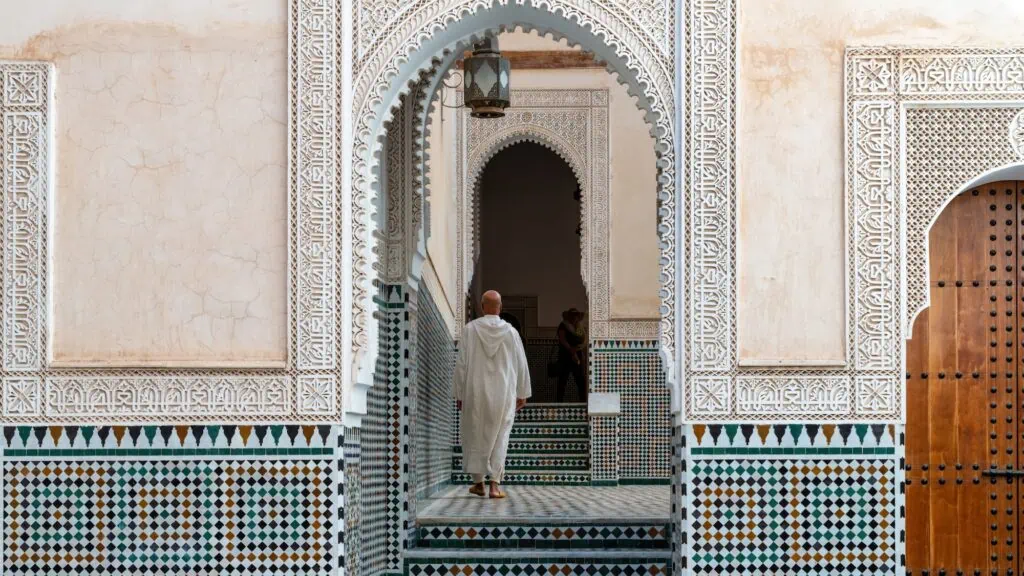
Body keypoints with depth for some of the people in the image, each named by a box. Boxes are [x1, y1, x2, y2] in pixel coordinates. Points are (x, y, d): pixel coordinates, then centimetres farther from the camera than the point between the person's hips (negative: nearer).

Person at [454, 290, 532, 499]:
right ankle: (495, 484, -3)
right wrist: (522, 393, 13)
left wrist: (459, 393, 2)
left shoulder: (470, 329, -6)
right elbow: (521, 364, 3)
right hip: (503, 393, 0)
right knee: (499, 437, 6)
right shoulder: (510, 331, -3)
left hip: (475, 392, 0)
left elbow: (461, 364, -5)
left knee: (475, 436, 14)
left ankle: (478, 482, 21)